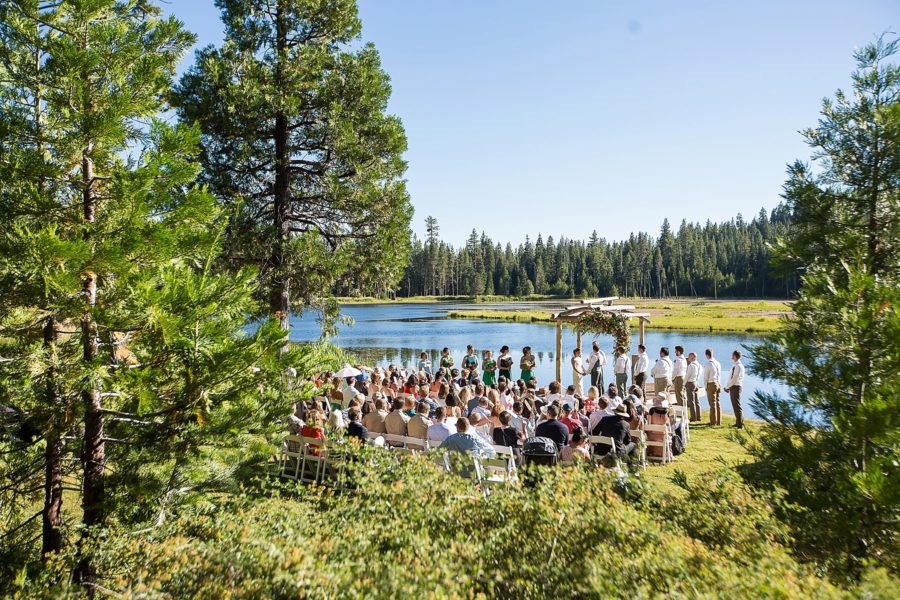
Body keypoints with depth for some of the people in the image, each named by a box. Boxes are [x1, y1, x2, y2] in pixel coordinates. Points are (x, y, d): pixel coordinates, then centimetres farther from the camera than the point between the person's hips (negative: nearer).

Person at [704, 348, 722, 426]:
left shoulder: (708, 365, -16)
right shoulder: (718, 363, 3)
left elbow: (705, 377, -11)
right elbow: (719, 375, 9)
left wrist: (706, 387, 1)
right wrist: (718, 383, 15)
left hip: (711, 384, -7)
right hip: (718, 384, 7)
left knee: (713, 403, 1)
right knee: (717, 402, 15)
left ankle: (713, 422, 7)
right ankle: (718, 421, 23)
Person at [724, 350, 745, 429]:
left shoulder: (738, 366, -18)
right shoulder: (734, 365, 10)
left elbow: (734, 379, -20)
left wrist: (727, 387, -12)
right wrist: (728, 387, 7)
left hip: (735, 387, -9)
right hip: (733, 387, 9)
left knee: (737, 406, -4)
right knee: (735, 405, 16)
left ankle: (740, 424, 2)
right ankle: (738, 422, 27)